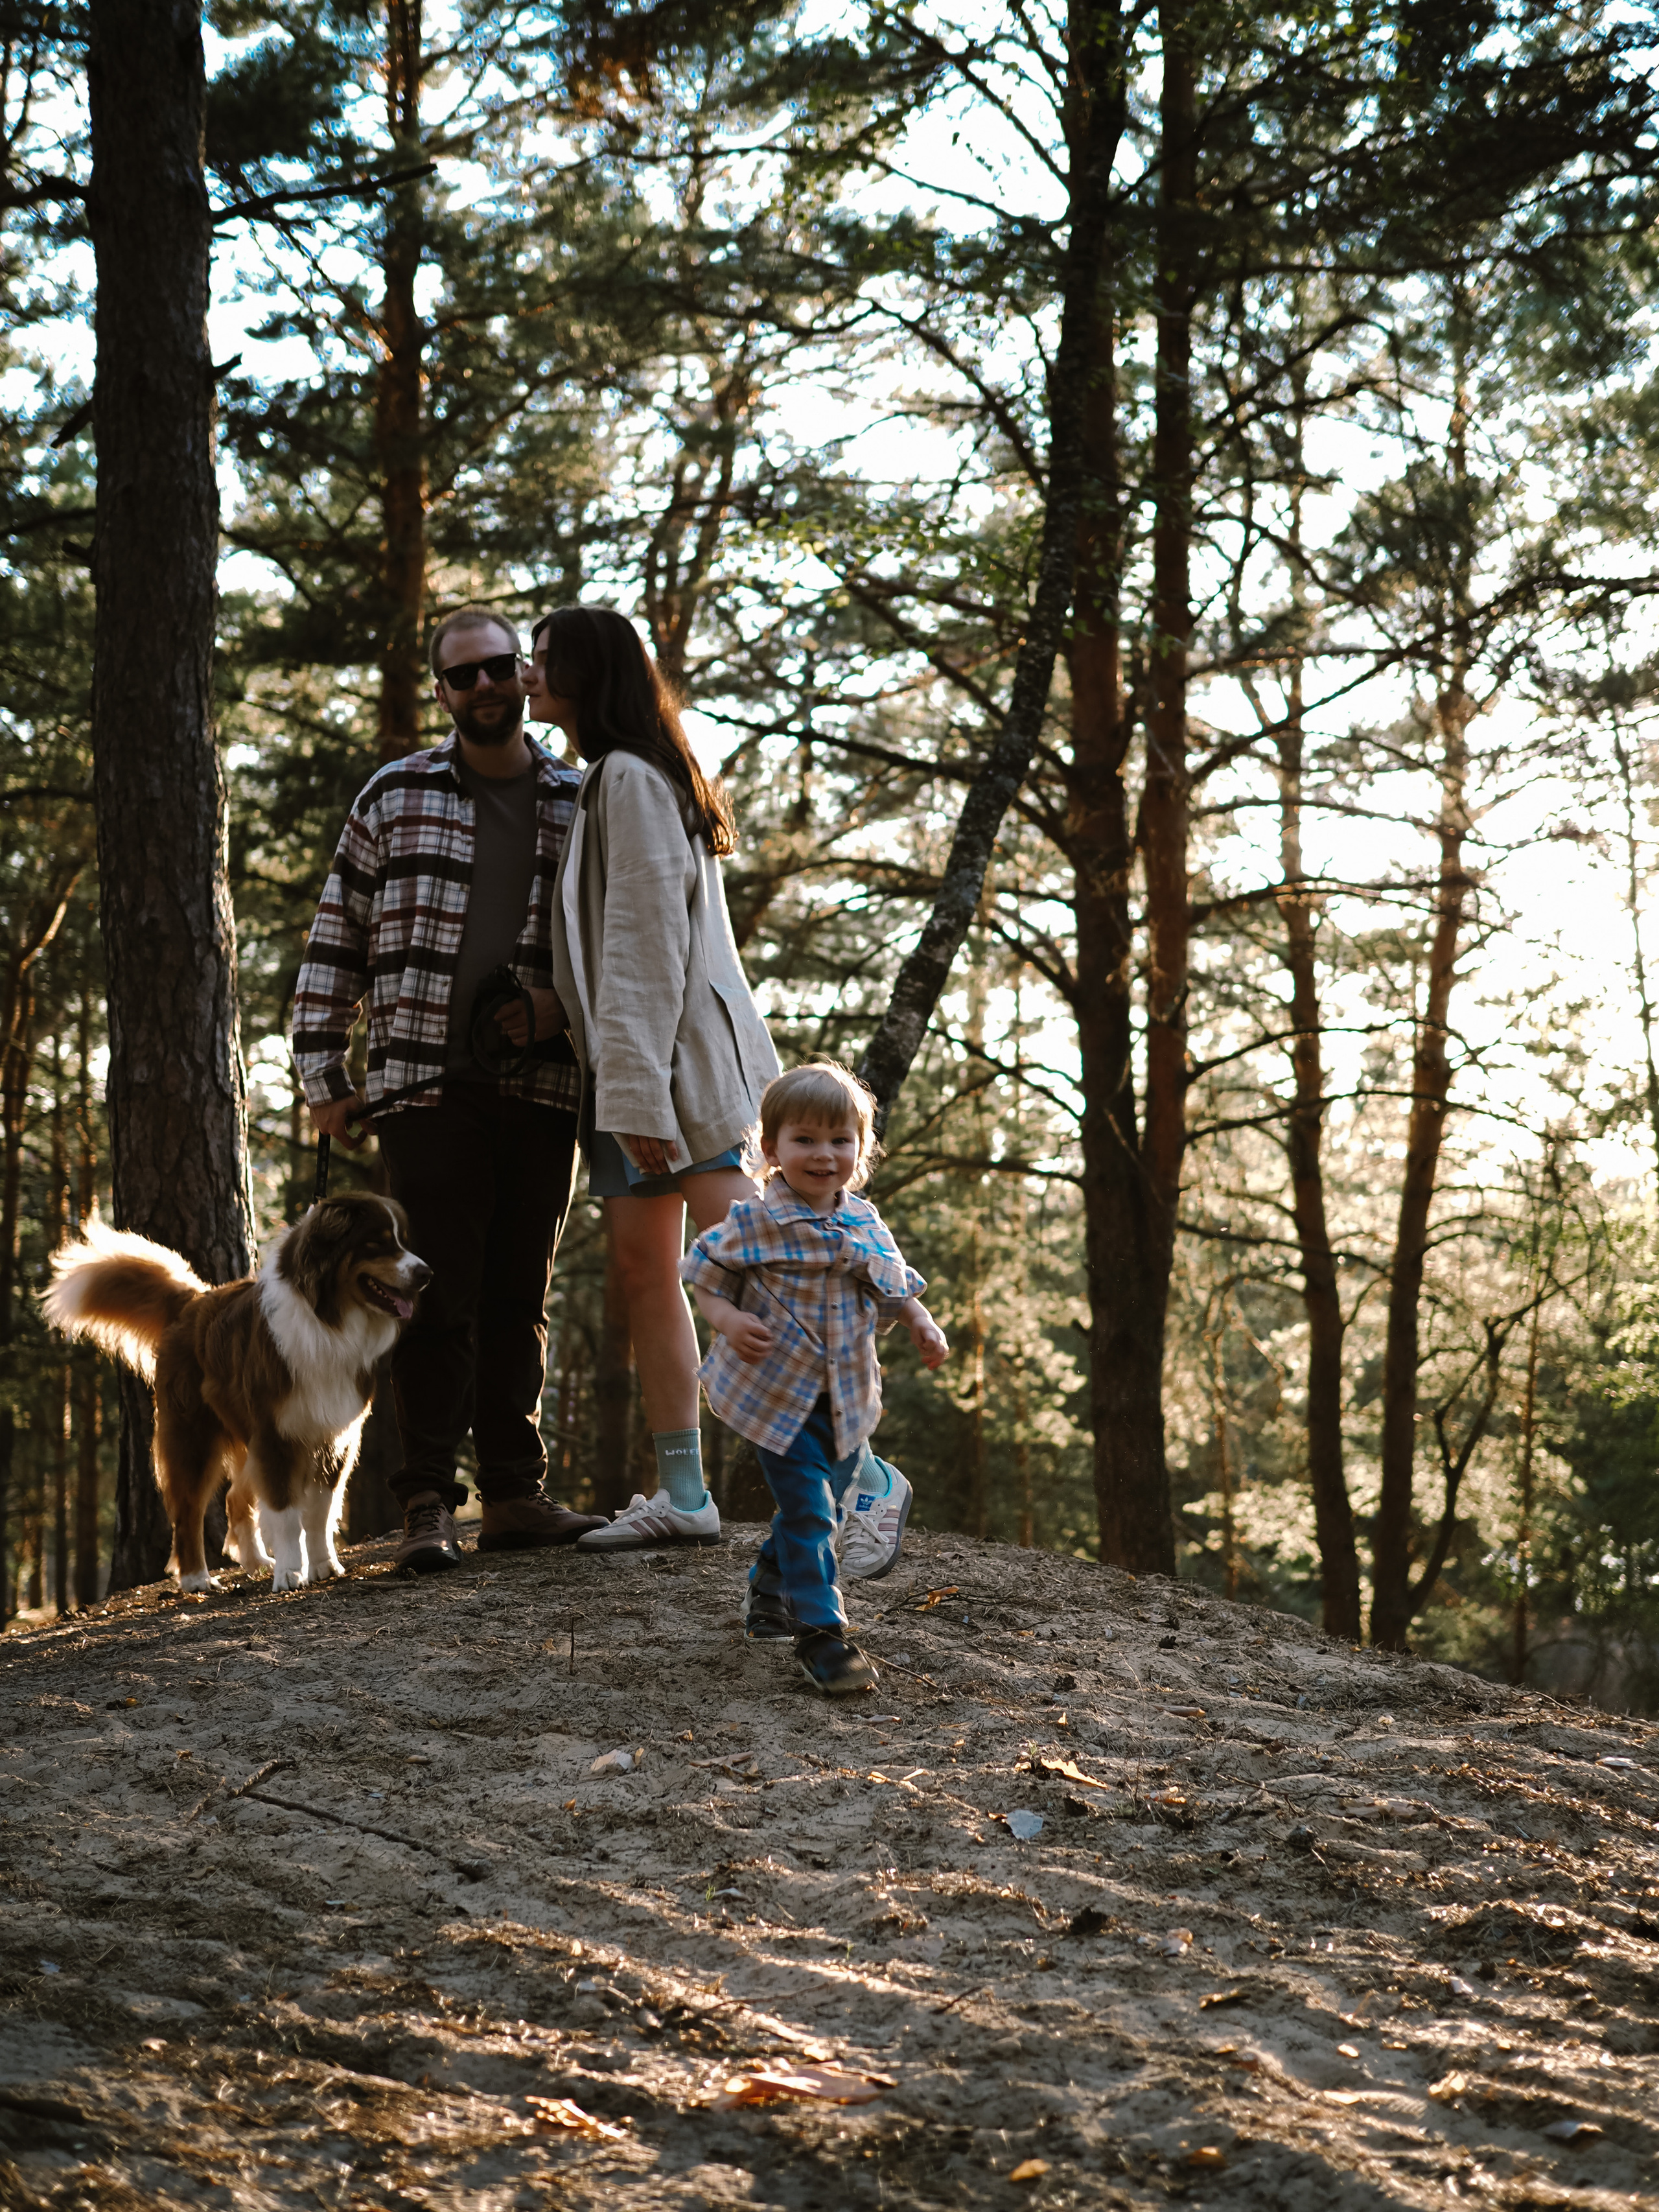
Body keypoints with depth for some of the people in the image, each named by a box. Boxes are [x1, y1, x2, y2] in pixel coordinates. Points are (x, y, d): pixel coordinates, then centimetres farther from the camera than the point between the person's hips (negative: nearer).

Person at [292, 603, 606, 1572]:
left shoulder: (579, 804, 9)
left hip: (544, 1086, 2)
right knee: (438, 1293, -4)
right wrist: (325, 1074, 3)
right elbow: (338, 939, 7)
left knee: (521, 1297, 7)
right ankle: (429, 1502, -1)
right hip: (426, 1084, -2)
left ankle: (516, 1492, 13)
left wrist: (567, 1001, -4)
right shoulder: (395, 798, 5)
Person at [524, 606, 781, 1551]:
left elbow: (649, 943, -18)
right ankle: (684, 1493, 9)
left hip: (678, 1058, -10)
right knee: (643, 1267, 7)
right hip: (634, 1065, 10)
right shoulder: (607, 781, 20)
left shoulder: (631, 780, -11)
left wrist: (639, 1089, -22)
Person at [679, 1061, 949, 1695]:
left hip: (844, 1398, 6)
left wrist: (922, 1323, 1)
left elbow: (895, 1285, 17)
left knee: (823, 1498, 20)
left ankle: (772, 1578, 46)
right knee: (808, 1506, -12)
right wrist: (729, 1320, -20)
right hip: (777, 1394, -6)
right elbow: (704, 1277, -3)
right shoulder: (755, 1225, -13)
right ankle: (818, 1630, -6)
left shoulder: (865, 1223, 1)